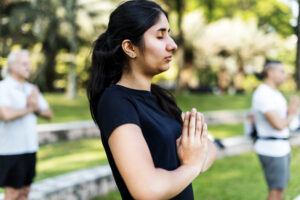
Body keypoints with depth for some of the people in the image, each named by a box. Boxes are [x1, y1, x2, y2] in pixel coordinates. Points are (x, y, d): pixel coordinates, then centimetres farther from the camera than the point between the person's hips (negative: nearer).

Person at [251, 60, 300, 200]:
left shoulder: (274, 93, 13)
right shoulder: (263, 94, -19)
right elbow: (279, 125, -25)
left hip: (281, 148, 10)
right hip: (271, 150, -10)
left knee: (280, 188, 16)